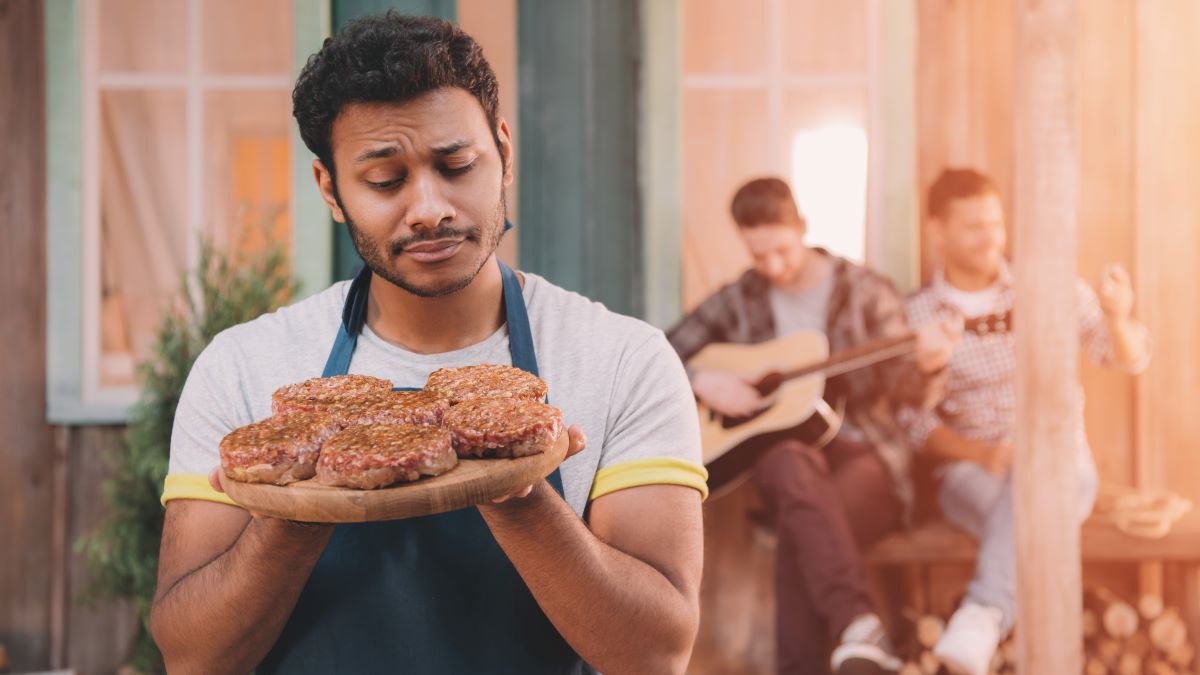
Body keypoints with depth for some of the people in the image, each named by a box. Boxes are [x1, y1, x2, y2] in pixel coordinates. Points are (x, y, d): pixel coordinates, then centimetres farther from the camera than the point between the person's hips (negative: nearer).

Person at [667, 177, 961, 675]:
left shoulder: (865, 292, 3)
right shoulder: (738, 302, 9)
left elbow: (902, 385, -7)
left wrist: (924, 365, -30)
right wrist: (700, 382, -10)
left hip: (861, 452, -1)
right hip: (779, 445, 1)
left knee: (800, 531, -35)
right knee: (796, 466, -38)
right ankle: (858, 627, -54)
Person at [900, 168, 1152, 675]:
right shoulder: (915, 315, 5)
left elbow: (1129, 359, 1)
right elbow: (915, 420, 1)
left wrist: (1117, 319, -22)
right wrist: (982, 454, -17)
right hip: (972, 472, 0)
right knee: (1011, 504, -36)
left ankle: (981, 619, -48)